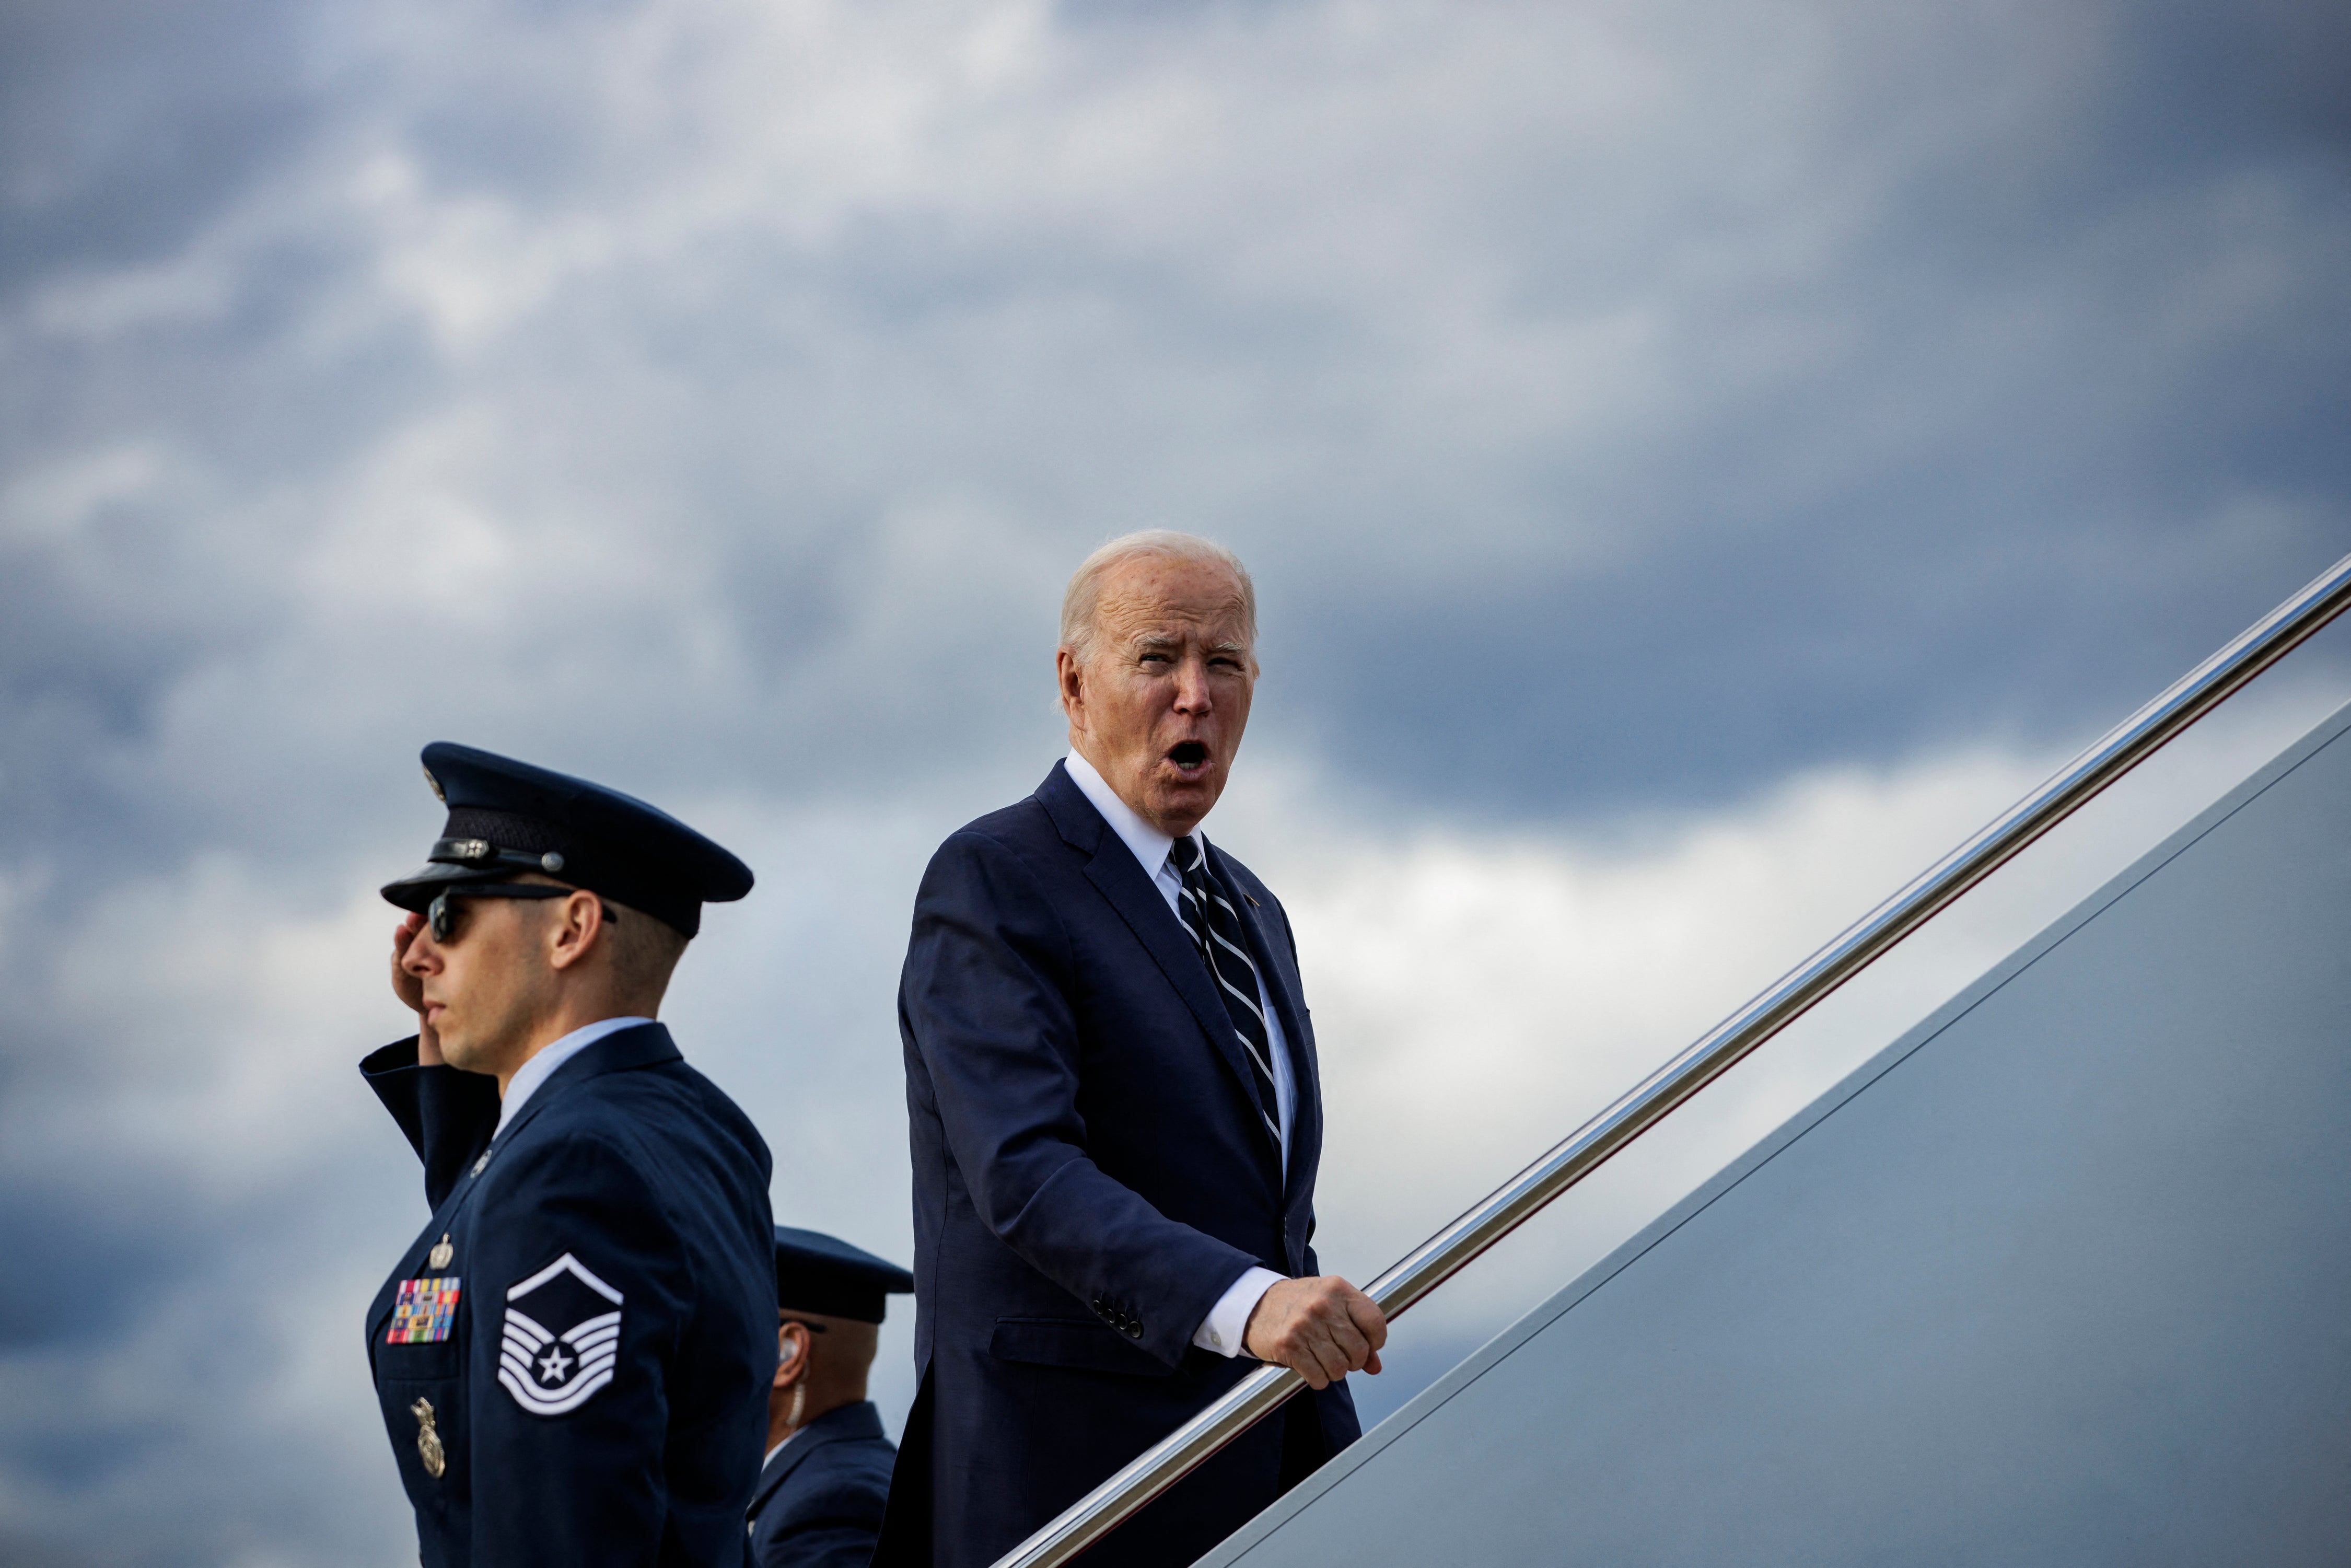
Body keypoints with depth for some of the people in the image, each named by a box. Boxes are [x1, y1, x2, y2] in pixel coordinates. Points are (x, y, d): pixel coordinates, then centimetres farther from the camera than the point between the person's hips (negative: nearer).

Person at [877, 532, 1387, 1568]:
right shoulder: (990, 882, -7)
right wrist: (1243, 1305, -35)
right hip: (1070, 1474, -7)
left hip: (1271, 1475, 7)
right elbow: (1024, 1172, -21)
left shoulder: (1251, 912, 20)